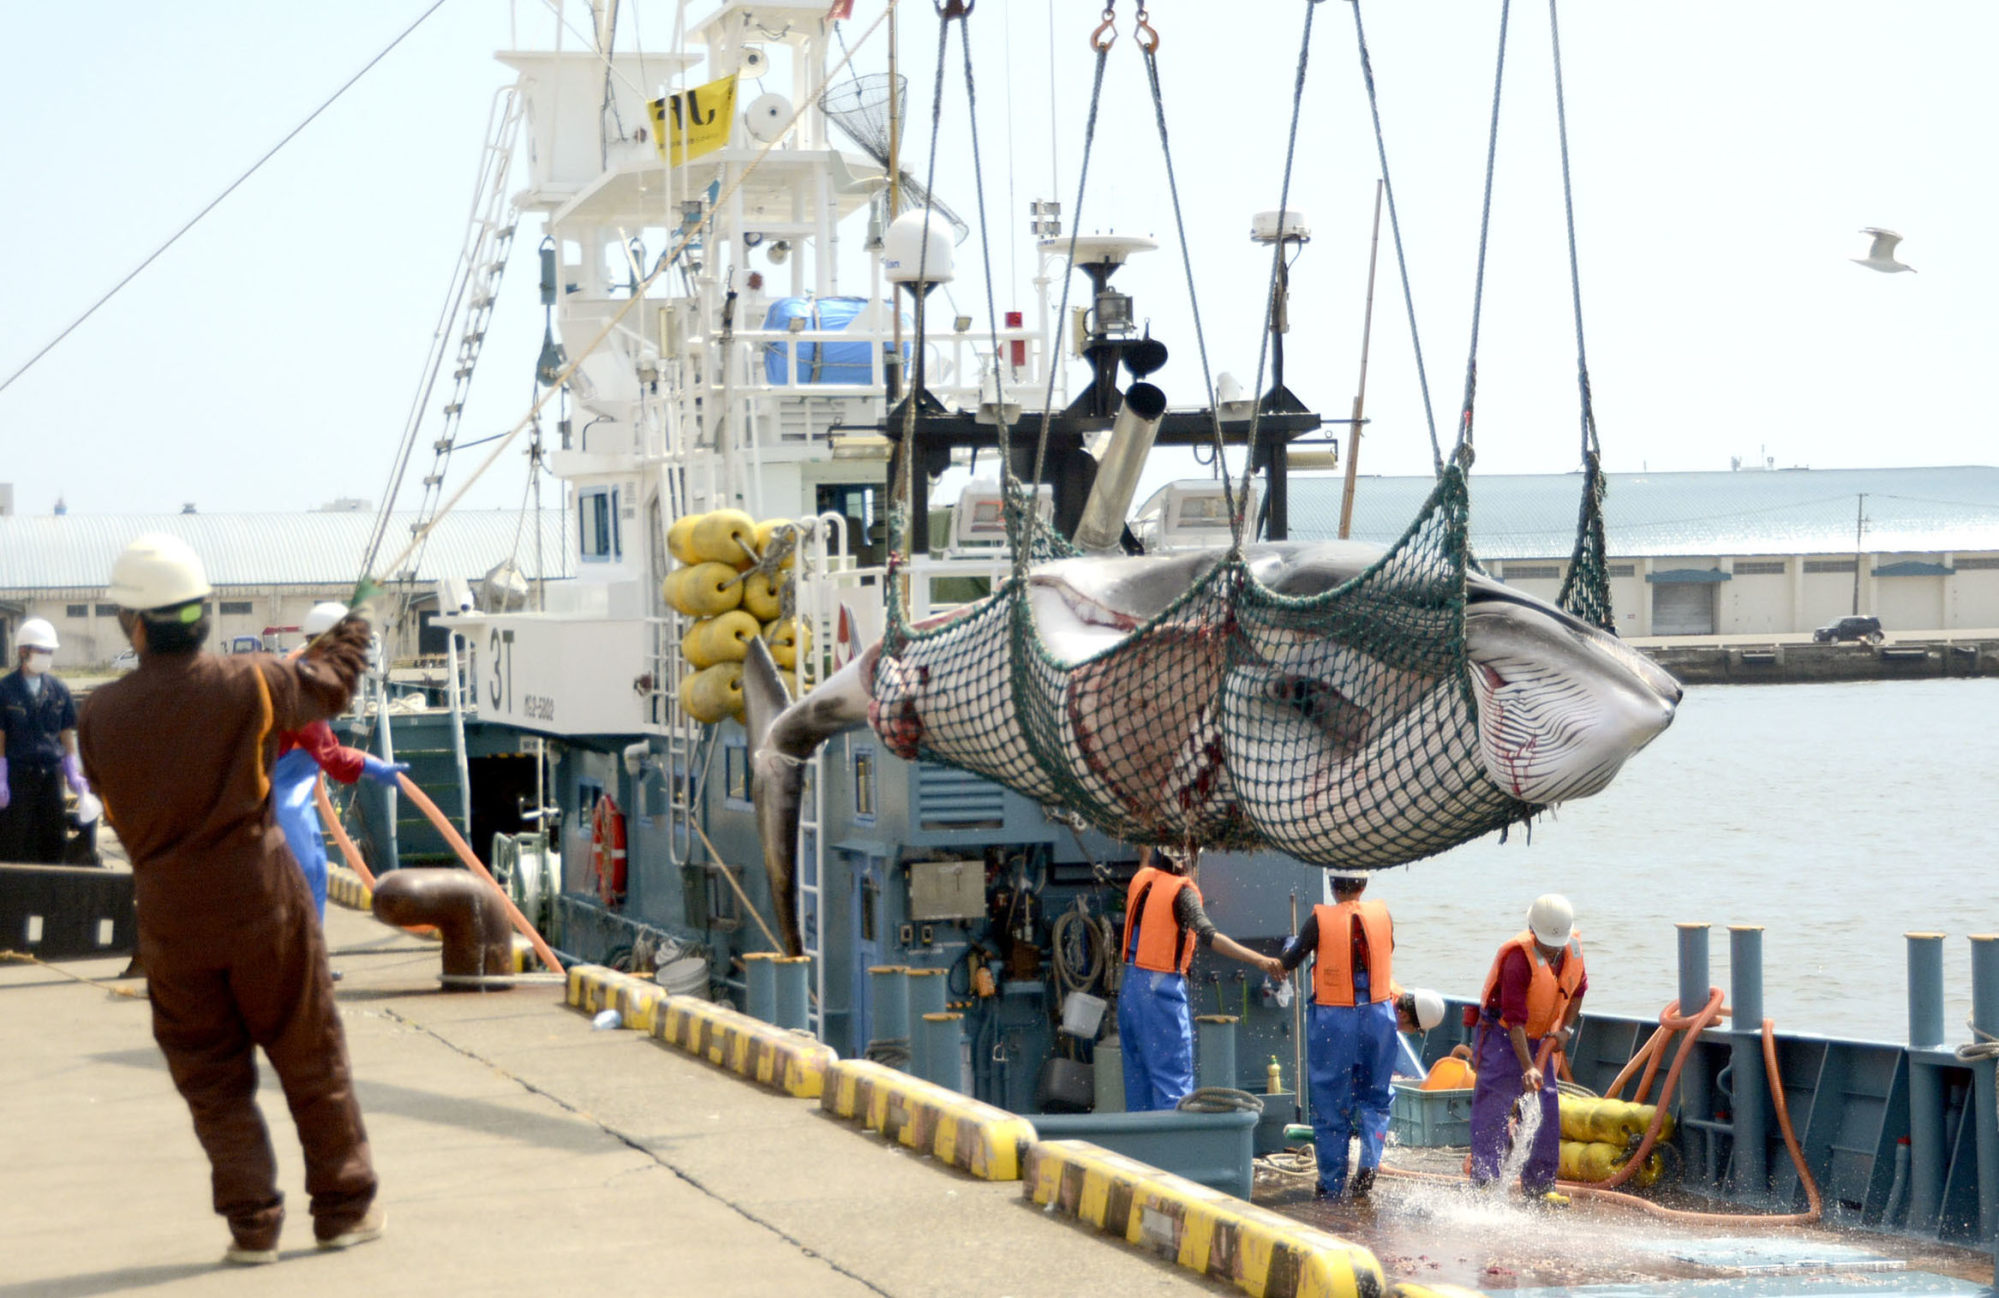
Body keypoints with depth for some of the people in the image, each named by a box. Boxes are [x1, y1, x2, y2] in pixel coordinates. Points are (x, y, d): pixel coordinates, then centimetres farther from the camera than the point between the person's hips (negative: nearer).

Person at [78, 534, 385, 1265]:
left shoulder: (101, 716, -6)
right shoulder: (246, 687, -10)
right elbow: (325, 689, 8)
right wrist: (346, 646, 30)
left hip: (169, 917, 1)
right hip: (262, 901, -1)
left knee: (211, 1076, 11)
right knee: (310, 1059, 12)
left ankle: (252, 1222, 5)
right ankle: (344, 1208, 19)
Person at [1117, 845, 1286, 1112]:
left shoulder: (1143, 878, 8)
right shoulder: (1183, 891, -13)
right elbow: (1208, 935, -27)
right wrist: (1260, 960, -32)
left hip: (1130, 987, 7)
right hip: (1162, 990, -7)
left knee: (1137, 1075, 14)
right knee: (1174, 1081, -6)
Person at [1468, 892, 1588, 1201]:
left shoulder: (1572, 949, -6)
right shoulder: (1519, 957, -27)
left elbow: (1578, 990, 15)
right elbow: (1514, 1019, -30)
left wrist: (1565, 1028, 3)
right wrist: (1527, 1068, -34)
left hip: (1538, 1039, 7)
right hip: (1501, 1036, -7)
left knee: (1548, 1111, 5)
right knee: (1493, 1109, -13)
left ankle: (1538, 1184, 14)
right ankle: (1484, 1183, -14)